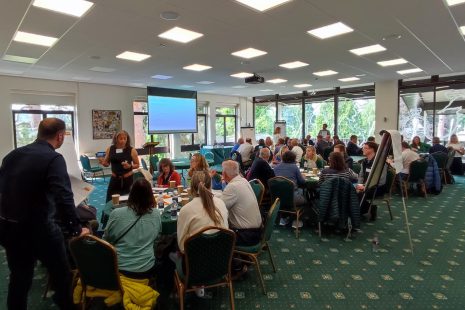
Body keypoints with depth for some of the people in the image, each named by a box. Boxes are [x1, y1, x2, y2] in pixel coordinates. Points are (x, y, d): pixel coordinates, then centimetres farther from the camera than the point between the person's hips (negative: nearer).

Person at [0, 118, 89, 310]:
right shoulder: (54, 159, -17)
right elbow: (64, 199, -24)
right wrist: (76, 230, -14)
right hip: (39, 229, -6)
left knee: (19, 279, 23)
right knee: (61, 275, 15)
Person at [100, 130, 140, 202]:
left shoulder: (132, 150, -8)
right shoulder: (110, 149, 0)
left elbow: (137, 165, -1)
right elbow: (107, 164, 10)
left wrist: (130, 166, -19)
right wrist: (103, 163, -11)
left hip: (127, 179, -2)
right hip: (114, 179, 2)